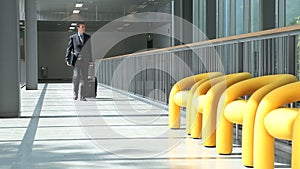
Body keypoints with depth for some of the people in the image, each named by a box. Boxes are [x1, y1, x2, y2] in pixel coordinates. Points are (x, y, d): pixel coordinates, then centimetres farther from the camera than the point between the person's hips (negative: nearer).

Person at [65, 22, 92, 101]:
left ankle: (82, 96, 6)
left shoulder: (88, 37, 10)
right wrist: (67, 60, -3)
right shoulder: (73, 37, 4)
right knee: (76, 77, 0)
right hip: (76, 60, -2)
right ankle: (75, 94, 14)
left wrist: (91, 59, 6)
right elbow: (69, 49, 4)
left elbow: (90, 49, 13)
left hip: (85, 60, 2)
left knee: (84, 78, 1)